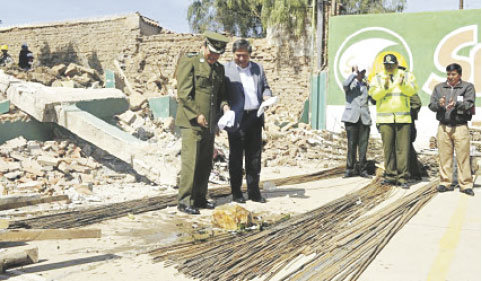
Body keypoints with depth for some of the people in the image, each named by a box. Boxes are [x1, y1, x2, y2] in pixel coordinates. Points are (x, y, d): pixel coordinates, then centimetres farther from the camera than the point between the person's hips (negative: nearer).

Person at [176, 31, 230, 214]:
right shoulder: (189, 62, -5)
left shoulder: (219, 68, 16)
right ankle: (184, 201, 1)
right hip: (191, 123, -7)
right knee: (190, 162, -7)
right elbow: (183, 93, -12)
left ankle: (200, 198, 20)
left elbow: (221, 94, 24)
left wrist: (224, 105, 1)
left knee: (206, 163, 10)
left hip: (209, 124, 7)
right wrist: (196, 115, -17)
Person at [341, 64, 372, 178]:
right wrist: (355, 73, -12)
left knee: (363, 144, 1)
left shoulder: (365, 85, 17)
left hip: (364, 118, 3)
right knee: (352, 144, -2)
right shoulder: (350, 84, 4)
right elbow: (345, 84, -20)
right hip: (351, 117, -3)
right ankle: (350, 169, 6)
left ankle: (362, 169, 7)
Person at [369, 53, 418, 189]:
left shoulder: (407, 75, 10)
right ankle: (390, 175, 14)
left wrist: (402, 84, -22)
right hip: (385, 118, 1)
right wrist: (385, 87, -19)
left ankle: (403, 177, 1)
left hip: (403, 118, -1)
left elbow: (412, 91, -5)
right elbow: (374, 95, -4)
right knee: (388, 148, 4)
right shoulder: (377, 77, 10)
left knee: (403, 148, -3)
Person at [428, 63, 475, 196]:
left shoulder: (468, 87, 8)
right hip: (443, 126, 2)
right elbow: (431, 105, 8)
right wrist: (439, 104, -14)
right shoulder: (439, 87, 16)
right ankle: (445, 182, 12)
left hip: (461, 127, -2)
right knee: (444, 156, 3)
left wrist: (456, 104, -25)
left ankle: (465, 184, 3)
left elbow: (469, 104, -6)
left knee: (463, 157, -3)